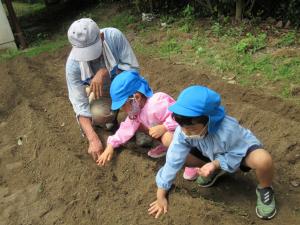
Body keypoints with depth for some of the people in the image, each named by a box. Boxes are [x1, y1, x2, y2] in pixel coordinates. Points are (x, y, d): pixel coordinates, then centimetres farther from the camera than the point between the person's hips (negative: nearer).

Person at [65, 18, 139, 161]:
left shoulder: (114, 36, -32)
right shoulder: (73, 64, -29)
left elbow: (134, 68, -27)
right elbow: (80, 104, -28)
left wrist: (105, 72, -43)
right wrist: (93, 138, -39)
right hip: (101, 92, 1)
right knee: (98, 115, -28)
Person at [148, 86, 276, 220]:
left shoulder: (228, 130, -42)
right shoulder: (183, 130, -29)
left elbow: (236, 157, -24)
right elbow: (173, 160, -23)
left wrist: (216, 164, -42)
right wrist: (161, 196, -19)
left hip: (241, 150, -4)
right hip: (213, 153, 5)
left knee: (263, 160, -38)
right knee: (182, 156, -14)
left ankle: (264, 189, -1)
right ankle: (215, 172, 15)